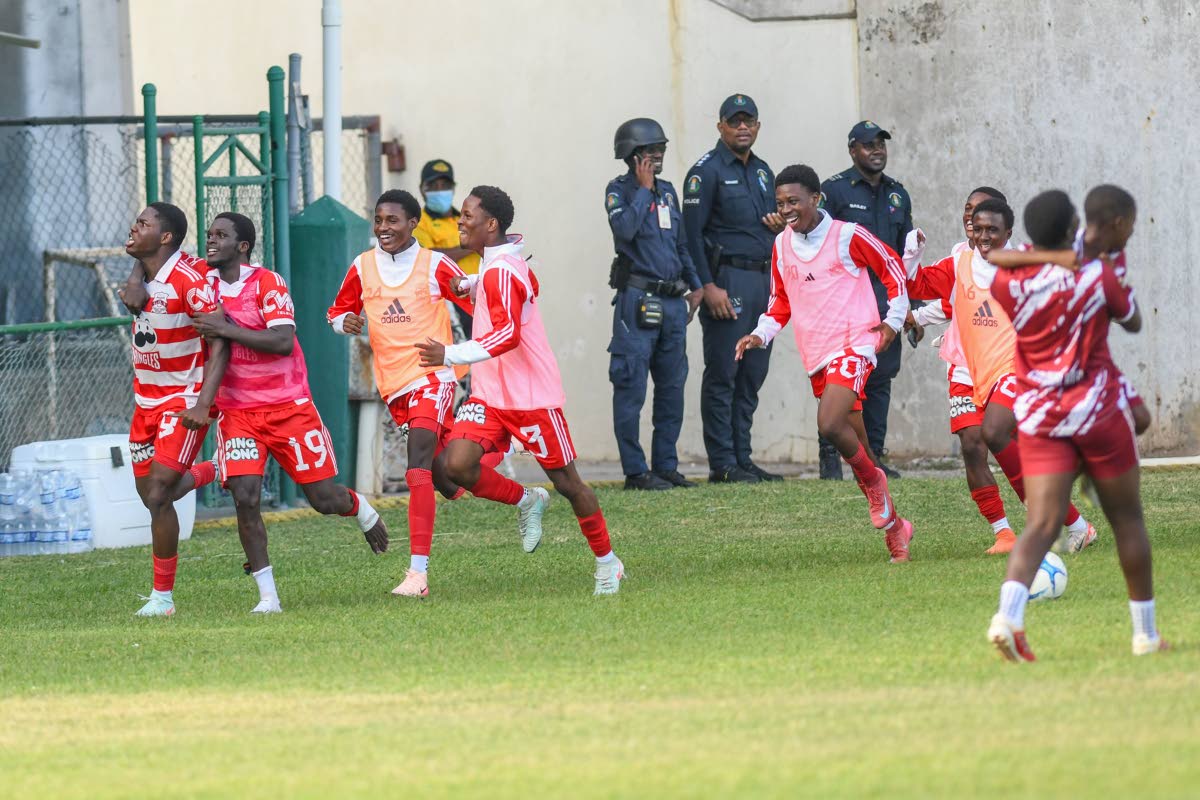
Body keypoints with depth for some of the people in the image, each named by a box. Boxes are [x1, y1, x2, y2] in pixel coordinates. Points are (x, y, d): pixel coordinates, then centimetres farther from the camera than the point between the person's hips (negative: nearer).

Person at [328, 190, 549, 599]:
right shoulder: (362, 267, 8)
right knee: (448, 481, 12)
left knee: (418, 469, -23)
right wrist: (346, 322, -3)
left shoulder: (434, 265, -2)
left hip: (432, 377, -5)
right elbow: (339, 310, 19)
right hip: (394, 386, 5)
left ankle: (418, 572, -28)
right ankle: (526, 499, 37)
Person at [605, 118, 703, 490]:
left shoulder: (667, 191, 17)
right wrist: (644, 189, -12)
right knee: (631, 388, -7)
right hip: (637, 301, -7)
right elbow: (624, 229, -22)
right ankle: (635, 471, -6)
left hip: (673, 302, 7)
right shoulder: (619, 190, -3)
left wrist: (695, 285, 17)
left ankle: (666, 465, 16)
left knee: (672, 388, 9)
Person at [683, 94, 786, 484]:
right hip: (726, 278, -8)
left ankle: (743, 458, 14)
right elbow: (692, 232, -11)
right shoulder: (707, 171, -6)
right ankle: (722, 463, -6)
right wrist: (708, 286, -18)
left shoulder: (762, 172, 18)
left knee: (752, 375, 9)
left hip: (762, 278, 8)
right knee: (723, 374, -6)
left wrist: (779, 223, 3)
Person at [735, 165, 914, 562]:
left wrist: (894, 320, 4)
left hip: (854, 345, -6)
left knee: (829, 424, -28)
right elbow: (781, 302, 23)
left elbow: (892, 269, 7)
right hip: (816, 355, 6)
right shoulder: (781, 245, 10)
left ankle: (873, 481, -2)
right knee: (855, 445, 8)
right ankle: (894, 526, 18)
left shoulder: (847, 236, -6)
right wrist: (761, 334, 7)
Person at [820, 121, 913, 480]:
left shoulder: (897, 194, 16)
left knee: (881, 379, 5)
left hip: (886, 298, 6)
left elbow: (906, 254, 21)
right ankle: (830, 457, -6)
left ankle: (874, 456, 10)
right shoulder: (834, 190, -2)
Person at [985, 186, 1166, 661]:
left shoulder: (1009, 281, -3)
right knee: (1127, 520, 13)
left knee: (1041, 524, -5)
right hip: (1098, 409, -2)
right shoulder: (1097, 275, -11)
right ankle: (1145, 633, 20)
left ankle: (1008, 614, -30)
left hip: (1038, 416, 2)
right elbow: (1133, 322, 7)